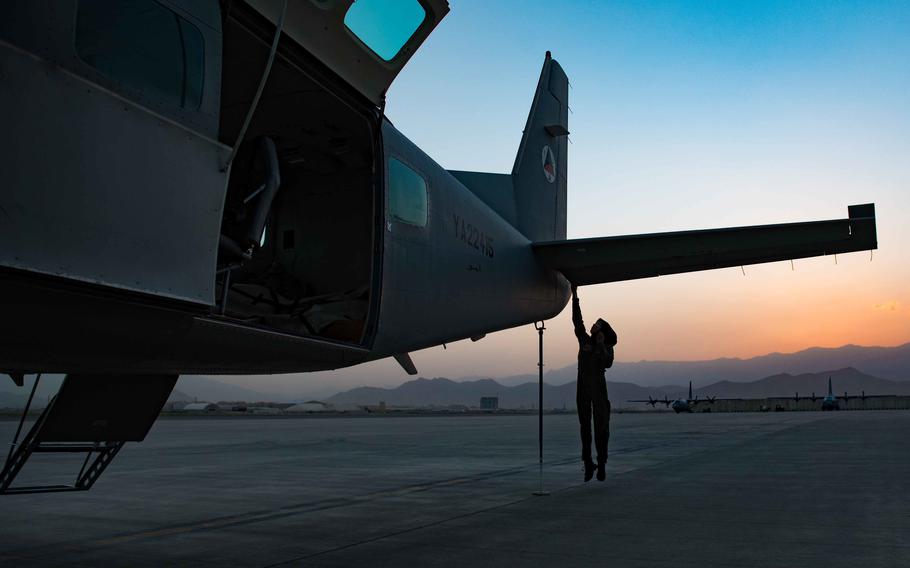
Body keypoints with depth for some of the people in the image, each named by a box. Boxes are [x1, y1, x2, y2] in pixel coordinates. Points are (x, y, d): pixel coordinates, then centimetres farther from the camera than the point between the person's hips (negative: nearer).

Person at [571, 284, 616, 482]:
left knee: (601, 427, -3)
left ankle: (601, 464, 2)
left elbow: (607, 364, -13)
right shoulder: (584, 340, 10)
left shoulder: (607, 348, 3)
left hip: (598, 388, -3)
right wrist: (575, 296, 4)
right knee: (585, 426, 3)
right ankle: (588, 463, 7)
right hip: (582, 388, 3)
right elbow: (577, 320, 6)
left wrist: (601, 346, -19)